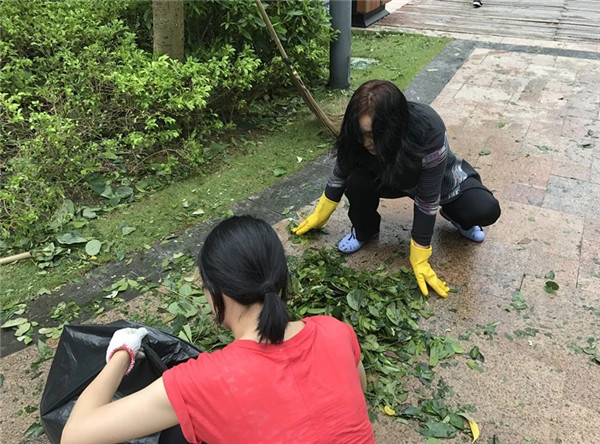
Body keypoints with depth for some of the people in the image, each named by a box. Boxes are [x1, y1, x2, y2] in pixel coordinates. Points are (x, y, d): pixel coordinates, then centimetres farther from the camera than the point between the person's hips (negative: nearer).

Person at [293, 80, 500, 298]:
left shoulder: (429, 132, -41)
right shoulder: (361, 132, -30)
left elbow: (427, 198, -34)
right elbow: (341, 171, -11)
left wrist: (419, 259, -27)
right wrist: (319, 216, 0)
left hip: (441, 180, -2)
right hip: (394, 179, 2)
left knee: (487, 210, -27)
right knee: (357, 182, -29)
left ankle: (456, 215, 9)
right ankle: (365, 230, 3)